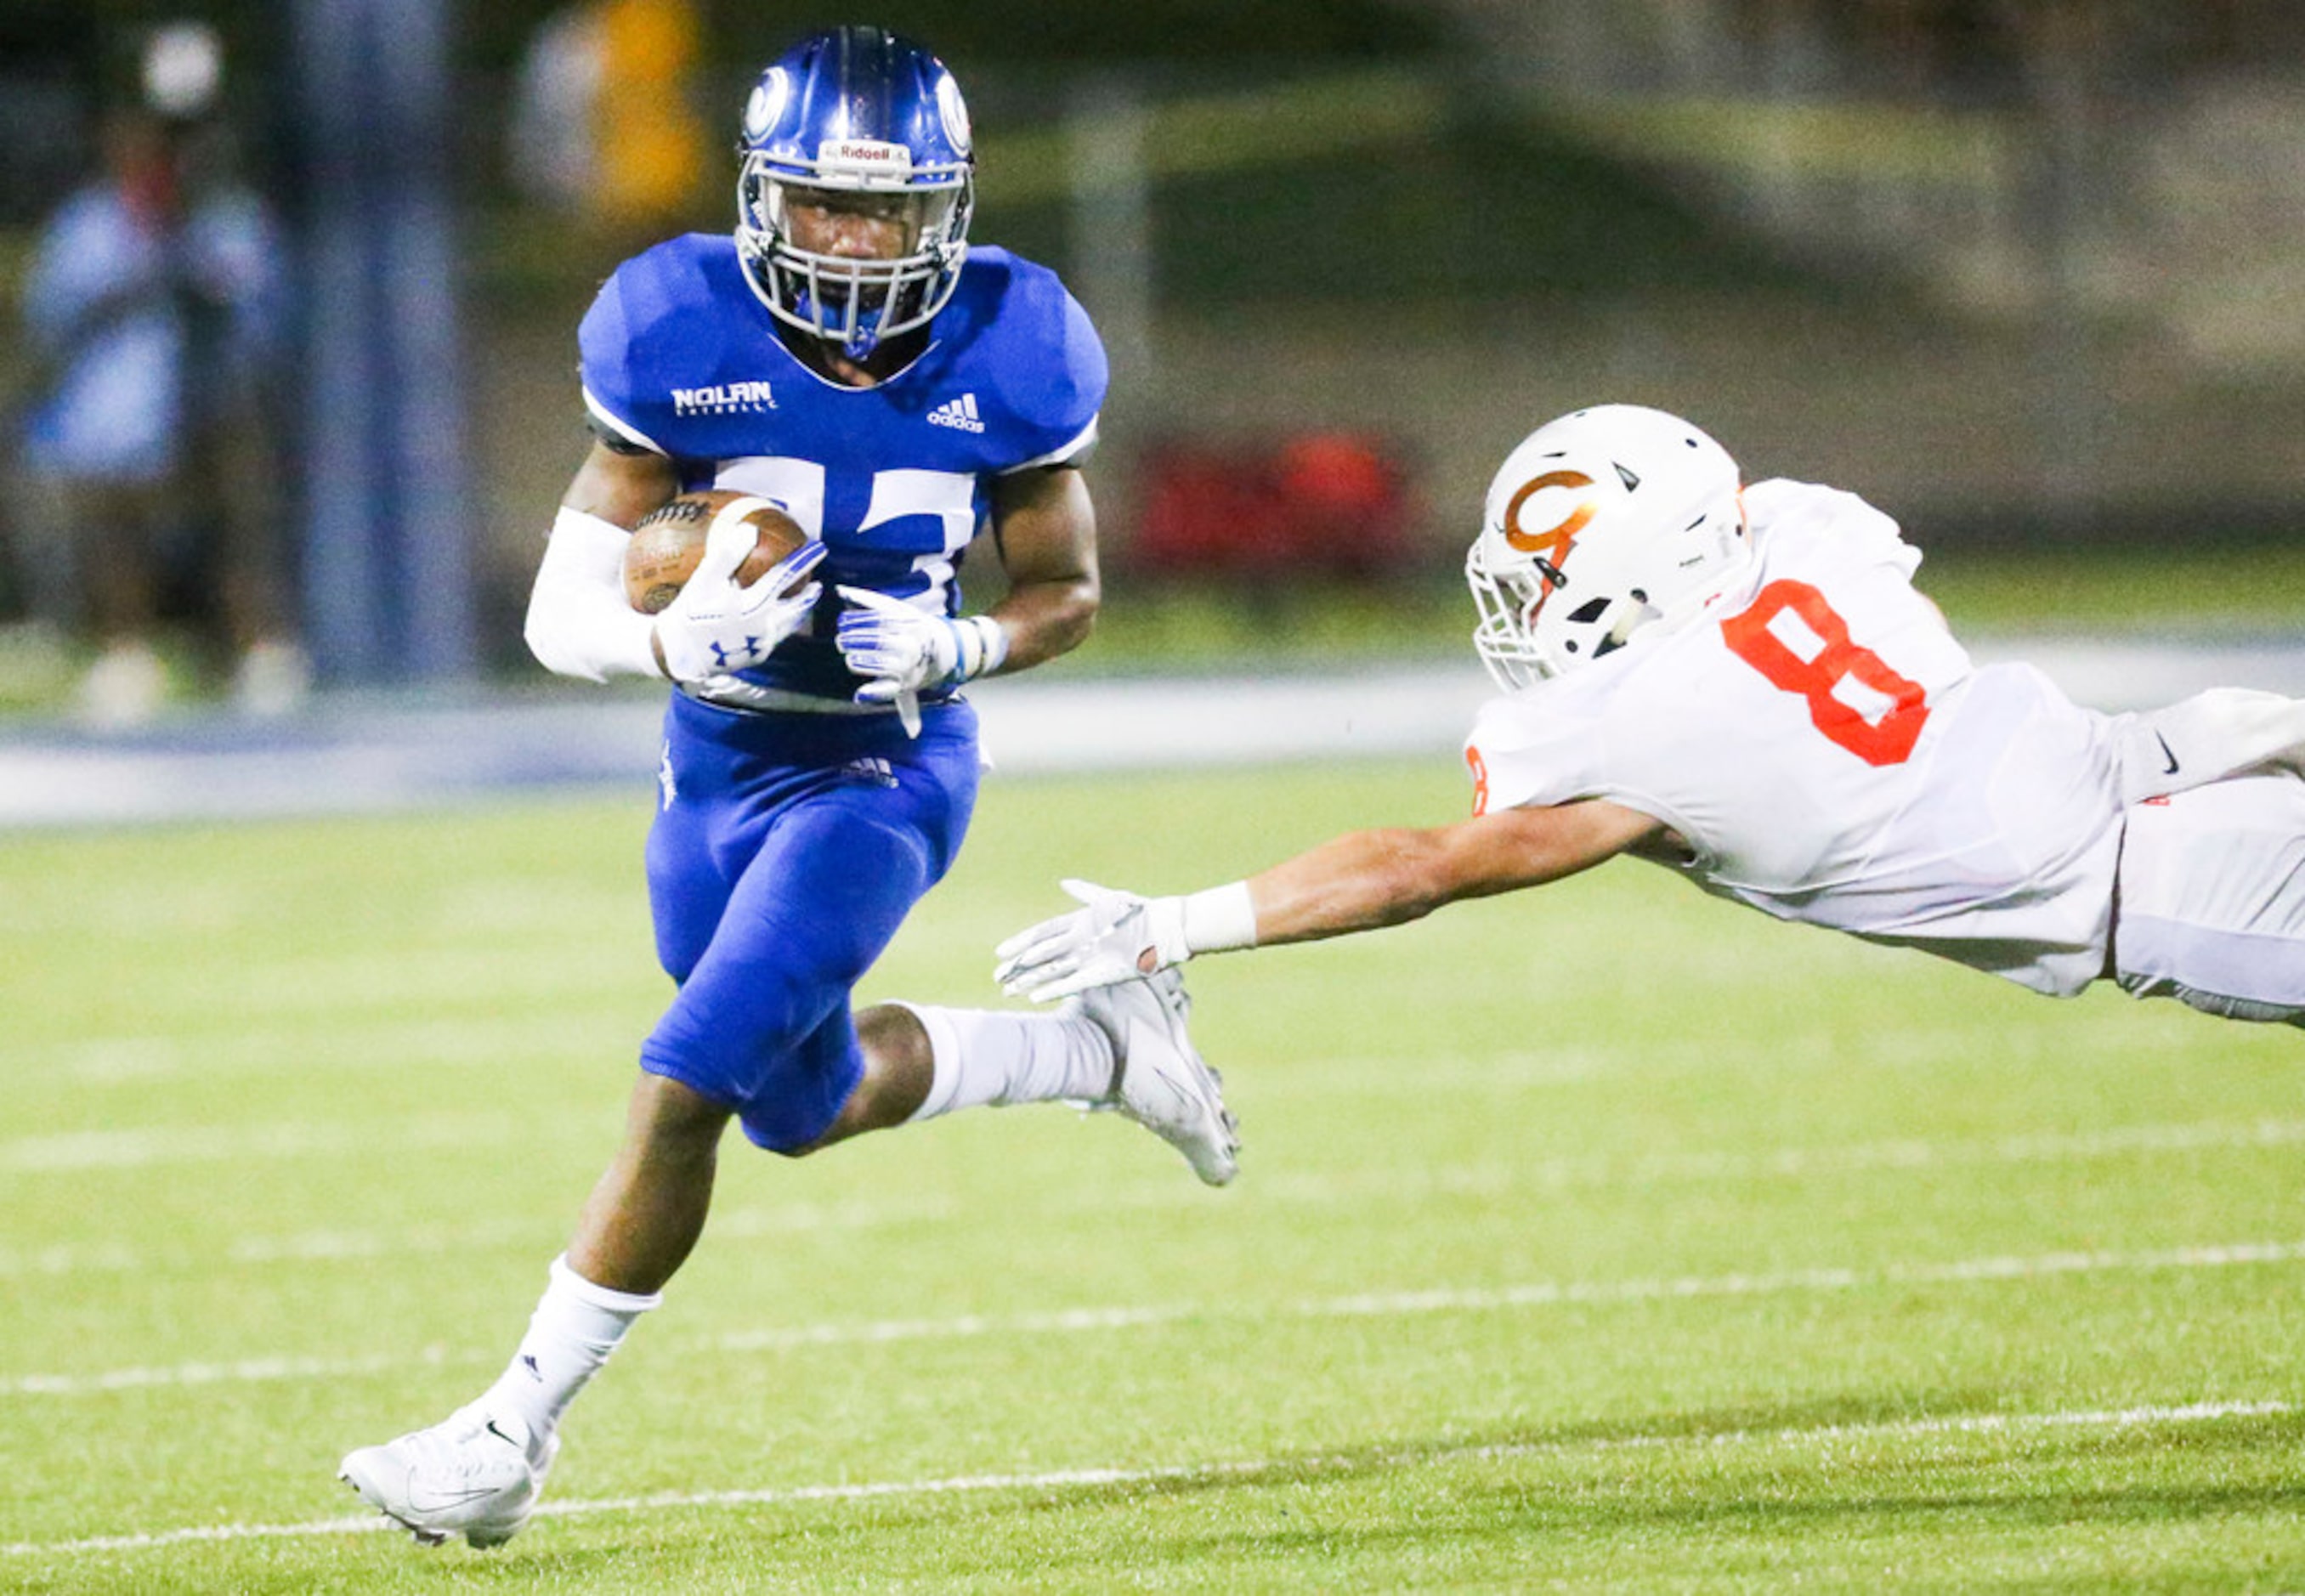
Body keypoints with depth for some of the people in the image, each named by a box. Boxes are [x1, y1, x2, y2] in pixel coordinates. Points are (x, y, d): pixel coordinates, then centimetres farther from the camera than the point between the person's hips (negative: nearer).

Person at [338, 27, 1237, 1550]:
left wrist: (949, 644, -23)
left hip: (882, 772, -4)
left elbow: (1066, 590, -1)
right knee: (810, 1105, 18)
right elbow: (563, 609, -14)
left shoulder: (1004, 357, -15)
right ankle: (1096, 1047, 44)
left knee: (687, 1086, -16)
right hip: (719, 761, 4)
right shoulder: (683, 340, -16)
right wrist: (681, 637, -36)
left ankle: (517, 1430, -6)